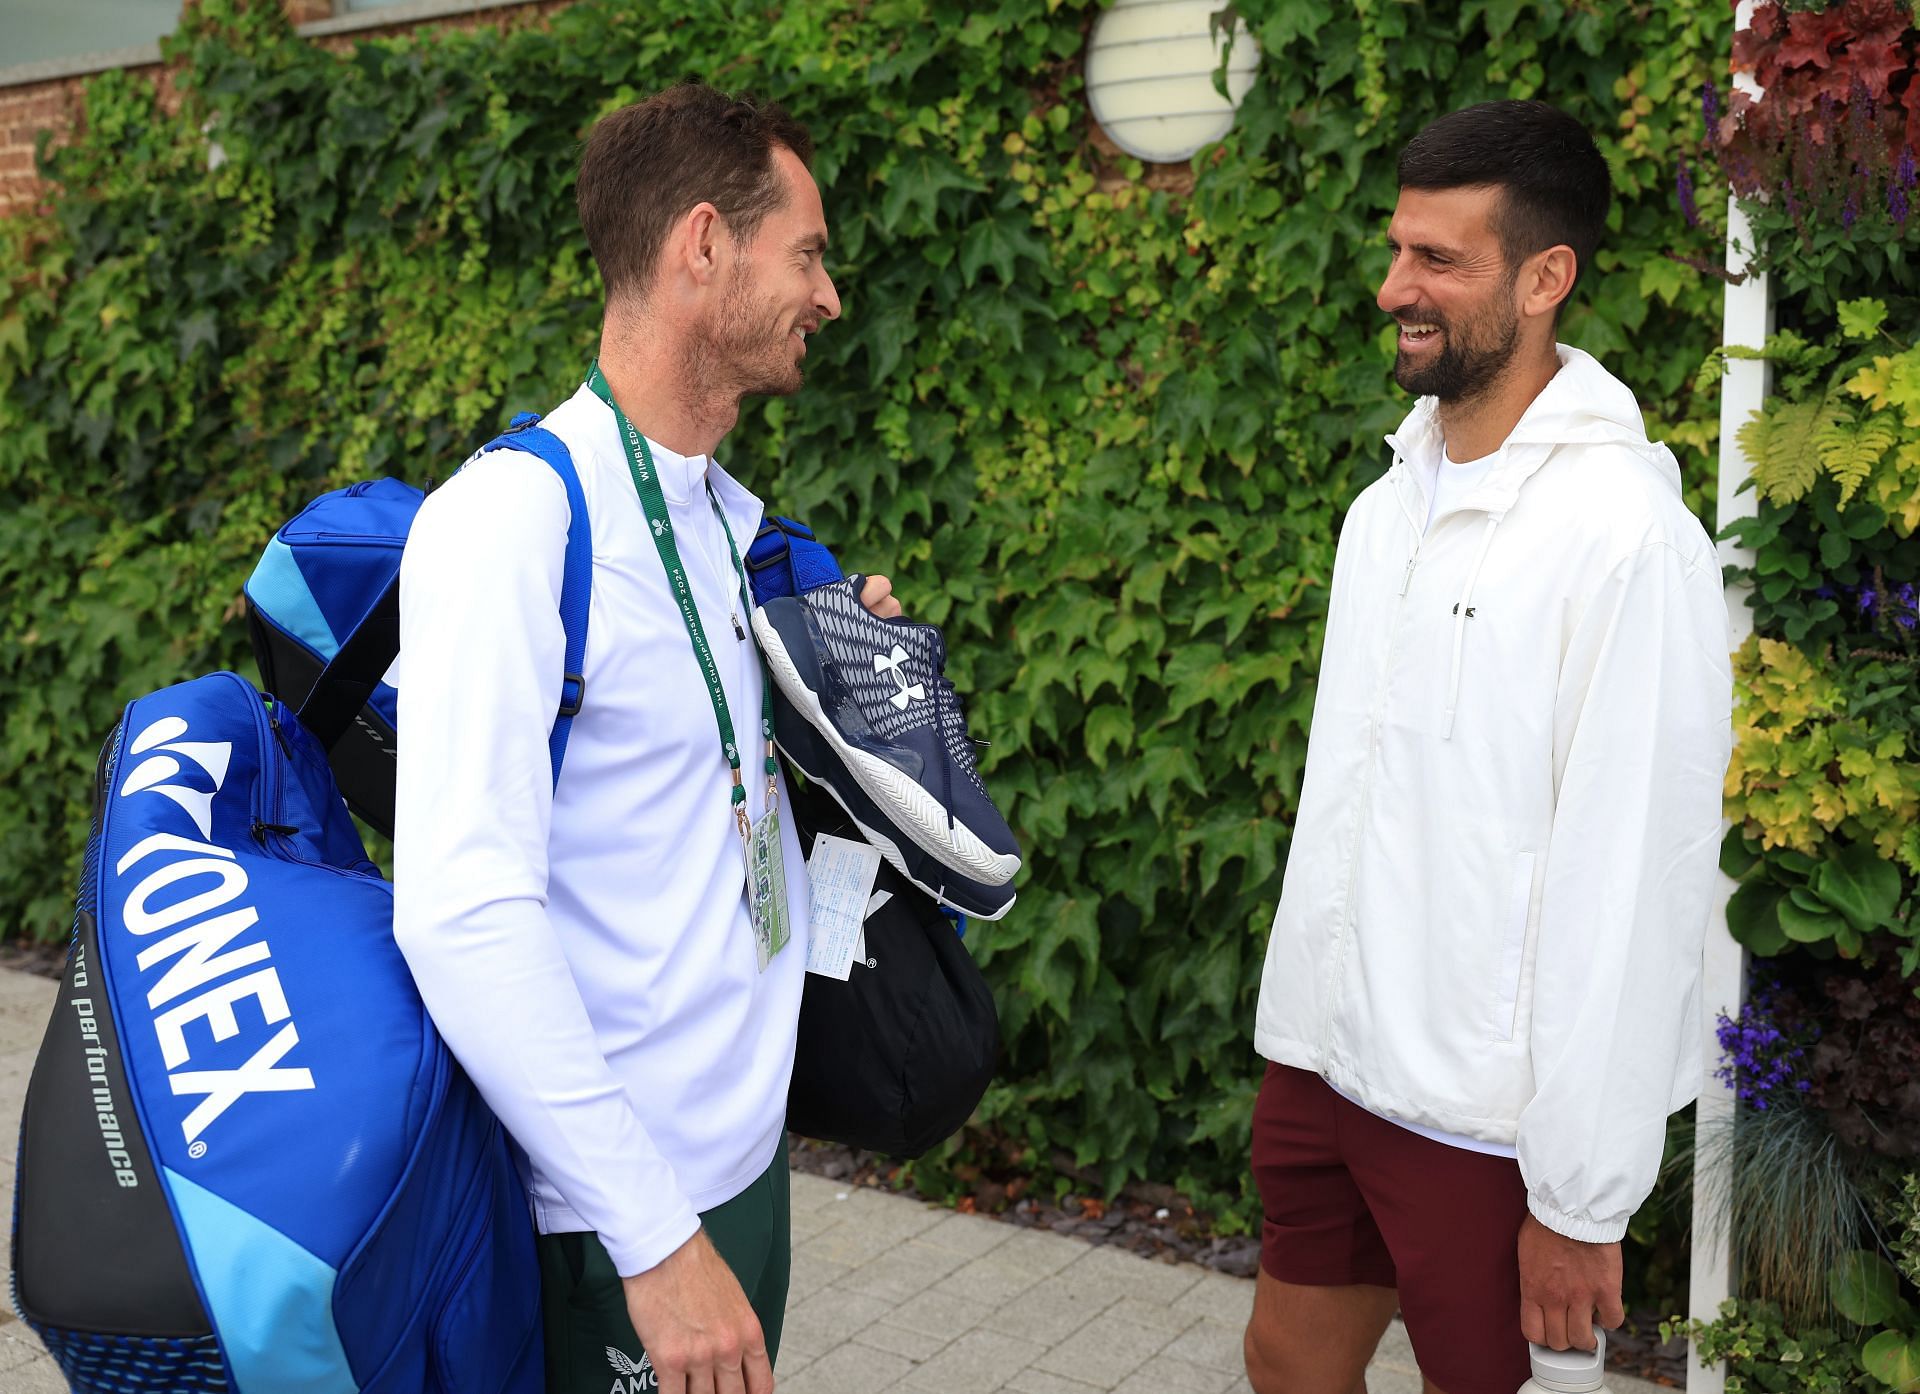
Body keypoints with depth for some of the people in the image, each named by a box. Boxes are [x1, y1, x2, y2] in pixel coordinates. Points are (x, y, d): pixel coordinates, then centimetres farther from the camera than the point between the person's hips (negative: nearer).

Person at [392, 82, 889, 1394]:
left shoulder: (734, 513, 7)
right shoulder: (513, 514, -19)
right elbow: (462, 908, -26)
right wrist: (656, 1234, -26)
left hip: (750, 1149, 8)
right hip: (619, 1209, -8)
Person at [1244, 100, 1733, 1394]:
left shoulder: (1624, 535, -18)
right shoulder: (1388, 501, 7)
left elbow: (1633, 890, -19)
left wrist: (1583, 1199, -16)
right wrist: (1301, 1021, 12)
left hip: (1487, 1117, -7)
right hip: (1325, 1057, 7)